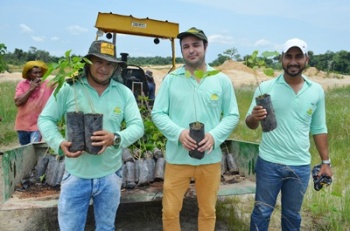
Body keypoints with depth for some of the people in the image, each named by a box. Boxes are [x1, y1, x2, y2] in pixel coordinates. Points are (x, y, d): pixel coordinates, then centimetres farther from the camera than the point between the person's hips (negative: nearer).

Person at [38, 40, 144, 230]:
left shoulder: (124, 92, 0)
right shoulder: (68, 88, -7)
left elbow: (137, 125, -4)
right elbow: (45, 119, -2)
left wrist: (116, 138, -25)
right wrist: (59, 143, -21)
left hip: (110, 176, 2)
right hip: (76, 176, -2)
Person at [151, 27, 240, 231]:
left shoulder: (222, 80, 2)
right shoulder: (171, 79, 0)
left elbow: (232, 115, 3)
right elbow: (158, 114, -1)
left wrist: (214, 136, -15)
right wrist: (179, 133, -19)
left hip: (210, 158, 1)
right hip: (177, 158, 0)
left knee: (208, 211, 16)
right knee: (170, 211, 9)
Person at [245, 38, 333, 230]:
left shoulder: (317, 91, 2)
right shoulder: (266, 87, -7)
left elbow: (319, 128, 9)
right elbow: (249, 124, -6)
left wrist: (326, 161, 8)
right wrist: (254, 117, -29)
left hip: (300, 166, 3)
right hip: (269, 163, -2)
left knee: (292, 215, 18)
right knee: (262, 212, 10)